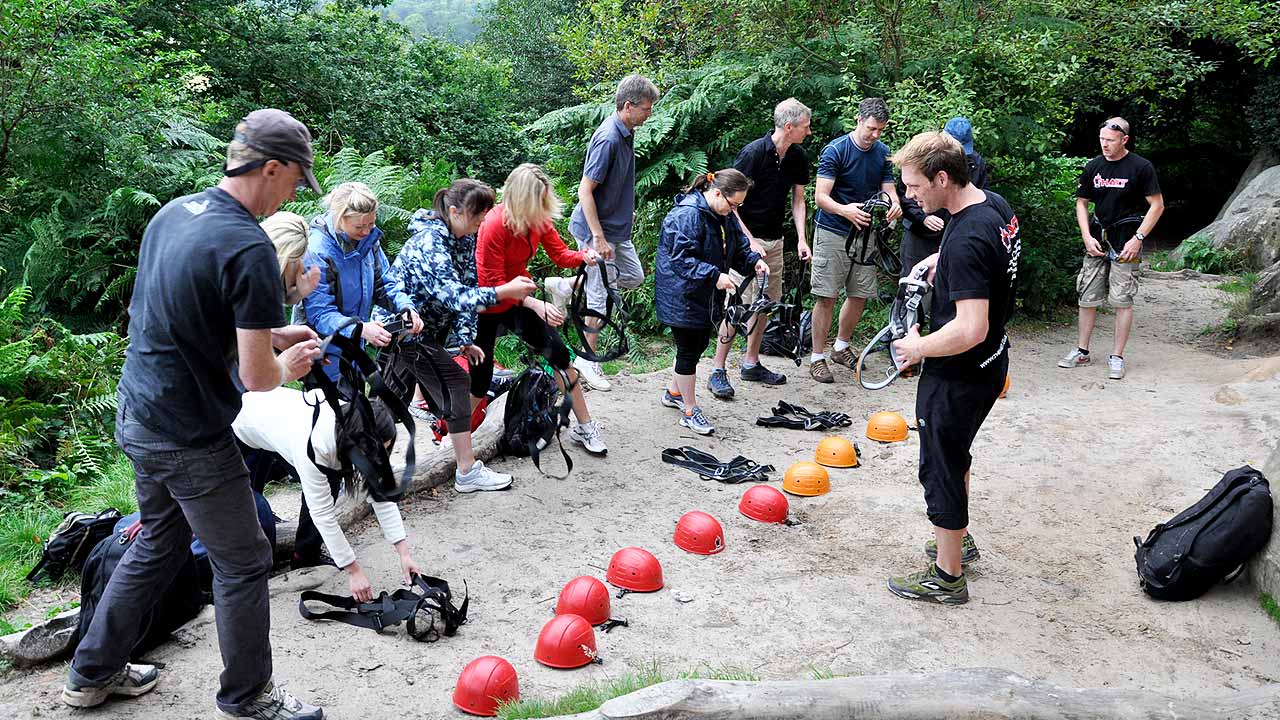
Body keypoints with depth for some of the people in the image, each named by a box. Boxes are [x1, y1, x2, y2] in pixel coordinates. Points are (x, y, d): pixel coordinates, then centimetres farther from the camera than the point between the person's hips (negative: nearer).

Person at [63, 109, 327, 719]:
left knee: (158, 544, 26)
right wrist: (289, 365, 0)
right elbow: (255, 376, -22)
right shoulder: (249, 249, -23)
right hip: (190, 439, -9)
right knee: (243, 564, 8)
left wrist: (270, 333, 16)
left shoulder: (172, 212, 5)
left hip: (137, 417, 9)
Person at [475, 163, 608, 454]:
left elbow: (560, 254, -3)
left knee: (559, 354, 1)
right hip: (488, 306, -6)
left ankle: (584, 427, 10)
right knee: (480, 379, -4)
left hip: (520, 296, 6)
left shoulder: (539, 219, -8)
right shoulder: (494, 225, -28)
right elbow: (495, 283, -27)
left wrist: (584, 256, -26)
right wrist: (535, 304, -36)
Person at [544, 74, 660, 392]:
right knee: (600, 296, -1)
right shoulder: (608, 139, -25)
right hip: (597, 228, -10)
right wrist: (599, 238, -24)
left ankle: (564, 286, 24)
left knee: (633, 277, 19)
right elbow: (585, 190, -25)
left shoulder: (625, 132, 4)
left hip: (616, 226, 10)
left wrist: (626, 209, 26)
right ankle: (588, 360, 14)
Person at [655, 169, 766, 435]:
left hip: (706, 297, 9)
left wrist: (754, 262, -5)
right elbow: (681, 259, -28)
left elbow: (739, 248, 15)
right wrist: (714, 275, -35)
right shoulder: (687, 215, -24)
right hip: (682, 297, -9)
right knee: (689, 350, 0)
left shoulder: (725, 215, 6)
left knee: (698, 344, 18)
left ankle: (674, 393, 39)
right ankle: (690, 411, 13)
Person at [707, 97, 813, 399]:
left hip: (774, 239, 7)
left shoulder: (798, 157, 1)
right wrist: (749, 242, -20)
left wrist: (801, 239, -3)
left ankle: (751, 363, 25)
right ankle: (717, 371, -2)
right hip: (745, 238, -7)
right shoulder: (754, 152, -19)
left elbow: (797, 200, 10)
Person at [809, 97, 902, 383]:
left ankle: (841, 347, 29)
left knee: (859, 295, 9)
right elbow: (821, 196, -18)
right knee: (826, 297, -5)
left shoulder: (883, 152, 5)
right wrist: (845, 210, -37)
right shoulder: (835, 150, -13)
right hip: (832, 233, -5)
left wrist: (894, 203, -17)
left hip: (865, 232, 6)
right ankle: (817, 358, 4)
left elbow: (888, 188, 8)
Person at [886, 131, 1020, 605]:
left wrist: (917, 347, -21)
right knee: (955, 454, 27)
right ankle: (958, 538, 46)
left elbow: (970, 330, -36)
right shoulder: (996, 205, -1)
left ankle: (946, 578, 21)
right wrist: (938, 259, 10)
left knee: (942, 468, 6)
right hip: (990, 365, 10)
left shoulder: (966, 241, -31)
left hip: (959, 376, -10)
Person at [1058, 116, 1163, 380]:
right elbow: (1082, 203, 12)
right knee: (1087, 298, 7)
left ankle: (1117, 357, 7)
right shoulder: (1093, 166, 6)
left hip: (1126, 243, -4)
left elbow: (1157, 205, -4)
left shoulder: (1141, 167, -7)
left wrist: (1138, 238, -12)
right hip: (1097, 241, 4)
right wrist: (1087, 237, -1)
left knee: (1122, 301, -1)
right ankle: (1082, 351, 20)